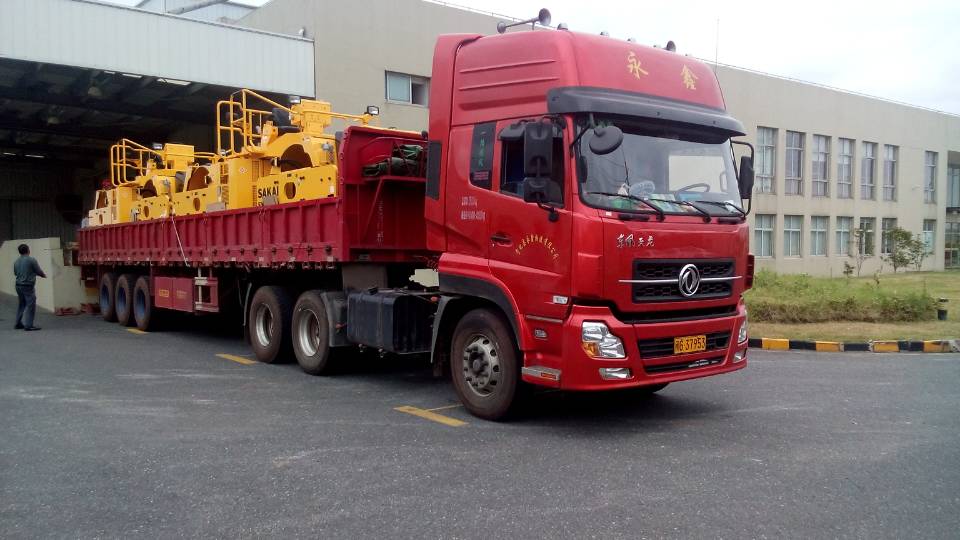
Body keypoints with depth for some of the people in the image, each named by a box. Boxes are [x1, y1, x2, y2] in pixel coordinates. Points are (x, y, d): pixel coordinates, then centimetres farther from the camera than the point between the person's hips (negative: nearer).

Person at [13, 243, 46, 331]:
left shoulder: (16, 262, 6)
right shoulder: (31, 260, -12)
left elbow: (15, 273, 17)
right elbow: (39, 271, -7)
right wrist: (44, 275, 14)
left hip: (19, 285, 7)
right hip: (28, 286, -7)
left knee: (21, 304, 17)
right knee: (31, 305, -3)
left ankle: (19, 323, 22)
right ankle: (28, 325, -6)